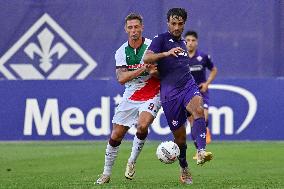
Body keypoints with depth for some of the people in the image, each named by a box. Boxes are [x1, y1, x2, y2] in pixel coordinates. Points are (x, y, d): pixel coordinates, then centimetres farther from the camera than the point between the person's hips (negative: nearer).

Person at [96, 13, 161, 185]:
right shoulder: (121, 52, -1)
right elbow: (121, 78, -13)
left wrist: (154, 72, -28)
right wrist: (143, 69, -24)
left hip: (151, 95, -3)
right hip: (130, 97, 3)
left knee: (142, 125, -29)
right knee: (116, 136, 2)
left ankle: (132, 162, -6)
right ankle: (106, 173, 18)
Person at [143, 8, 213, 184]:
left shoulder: (182, 42, 20)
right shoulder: (161, 39, 0)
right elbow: (147, 58, -18)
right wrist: (167, 53, -32)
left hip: (188, 85, 4)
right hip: (170, 93, -4)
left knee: (198, 109, -30)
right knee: (179, 135, 0)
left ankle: (202, 152, -45)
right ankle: (184, 169, 23)